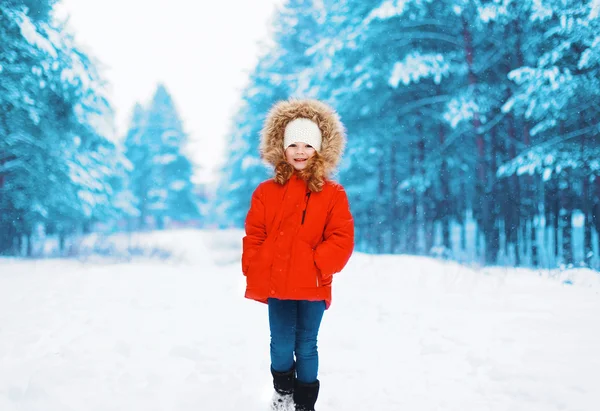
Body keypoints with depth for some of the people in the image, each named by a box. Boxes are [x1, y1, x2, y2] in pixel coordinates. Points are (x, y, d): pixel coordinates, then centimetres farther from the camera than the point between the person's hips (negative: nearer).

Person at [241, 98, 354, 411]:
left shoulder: (333, 194, 2)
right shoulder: (266, 192, 5)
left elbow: (342, 240, -4)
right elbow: (253, 239, 5)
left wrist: (316, 265, -15)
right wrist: (256, 280, -2)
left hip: (313, 286, -1)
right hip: (277, 285, 1)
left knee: (306, 347, 7)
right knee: (282, 346, 2)